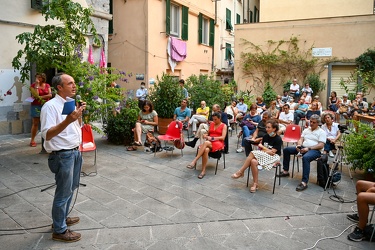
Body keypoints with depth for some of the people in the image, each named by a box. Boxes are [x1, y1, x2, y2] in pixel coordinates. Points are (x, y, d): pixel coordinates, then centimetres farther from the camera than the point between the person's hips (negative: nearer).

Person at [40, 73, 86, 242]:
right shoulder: (50, 106, -18)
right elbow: (47, 135, -25)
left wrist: (79, 114, -1)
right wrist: (67, 120, -37)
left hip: (75, 152, 8)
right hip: (62, 155, -8)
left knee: (71, 188, 21)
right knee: (64, 192, 2)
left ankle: (63, 217, 40)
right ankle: (59, 231, 19)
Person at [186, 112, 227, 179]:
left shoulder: (224, 126, 6)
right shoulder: (211, 124, 21)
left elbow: (223, 137, -5)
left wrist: (212, 138, -15)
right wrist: (206, 135, -1)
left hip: (218, 143, -4)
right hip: (209, 142, 4)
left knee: (206, 142, -39)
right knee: (205, 150, -37)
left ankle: (194, 161, -41)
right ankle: (203, 171, -38)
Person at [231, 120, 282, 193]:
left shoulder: (278, 139, -10)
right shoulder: (265, 136, 9)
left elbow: (272, 152, -15)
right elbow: (260, 149, 10)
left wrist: (262, 147, -5)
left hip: (273, 157, -6)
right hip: (263, 155, 6)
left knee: (253, 153, -28)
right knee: (253, 161, -29)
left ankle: (241, 172, -16)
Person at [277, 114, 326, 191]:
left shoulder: (322, 132, 2)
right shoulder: (306, 130, 22)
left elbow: (321, 145, -8)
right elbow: (301, 139, 15)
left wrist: (308, 148, -18)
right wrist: (299, 145, -9)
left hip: (315, 150, -7)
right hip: (303, 148, 7)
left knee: (305, 158, -40)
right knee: (286, 150, -6)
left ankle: (304, 182, -39)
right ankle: (285, 171, 3)